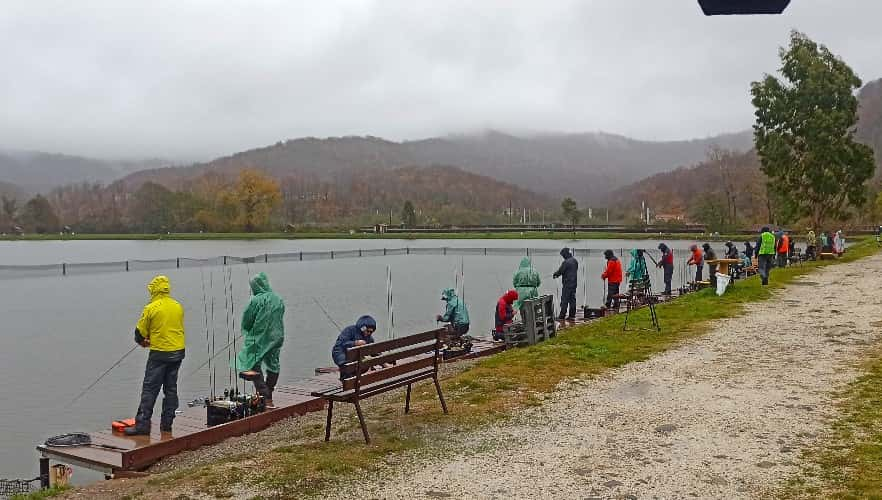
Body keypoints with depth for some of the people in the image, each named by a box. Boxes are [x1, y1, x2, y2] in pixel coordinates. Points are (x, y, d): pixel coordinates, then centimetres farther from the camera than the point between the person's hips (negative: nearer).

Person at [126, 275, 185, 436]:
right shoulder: (178, 306, 6)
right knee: (171, 388, 12)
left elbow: (140, 332, -4)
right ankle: (167, 423, 16)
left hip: (159, 353, -5)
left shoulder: (151, 308, -11)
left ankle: (143, 424, -1)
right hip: (178, 351, 5)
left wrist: (141, 342, 20)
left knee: (149, 389, 0)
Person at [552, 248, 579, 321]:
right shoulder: (575, 261, 9)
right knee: (572, 300, 10)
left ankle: (562, 316, -1)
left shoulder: (566, 262, -18)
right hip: (574, 283, 8)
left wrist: (555, 274, 9)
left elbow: (560, 271, -15)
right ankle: (572, 316, 12)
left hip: (567, 283, -8)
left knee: (564, 300, -3)